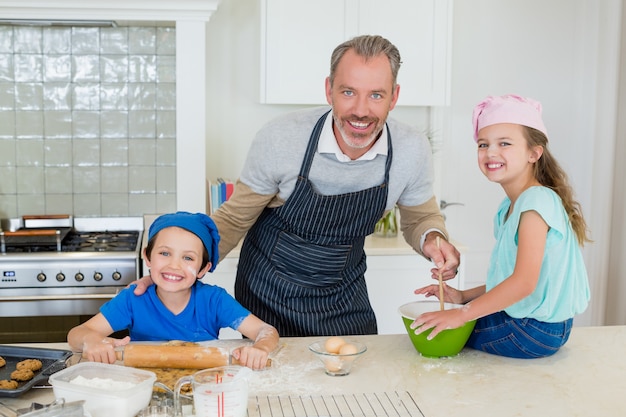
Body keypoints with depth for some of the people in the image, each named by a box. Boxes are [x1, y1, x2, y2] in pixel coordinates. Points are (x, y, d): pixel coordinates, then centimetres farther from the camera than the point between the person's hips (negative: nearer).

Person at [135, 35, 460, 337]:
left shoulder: (413, 150, -18)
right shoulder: (280, 137, -25)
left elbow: (420, 217, 2)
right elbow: (234, 219, -11)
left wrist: (433, 239, -21)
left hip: (344, 299, 3)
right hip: (269, 294, -2)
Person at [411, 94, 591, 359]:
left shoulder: (536, 200, -21)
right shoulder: (509, 207, 10)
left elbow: (524, 282, -29)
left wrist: (462, 314, -26)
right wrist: (463, 297, 7)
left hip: (535, 330, -9)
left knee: (435, 335, -5)